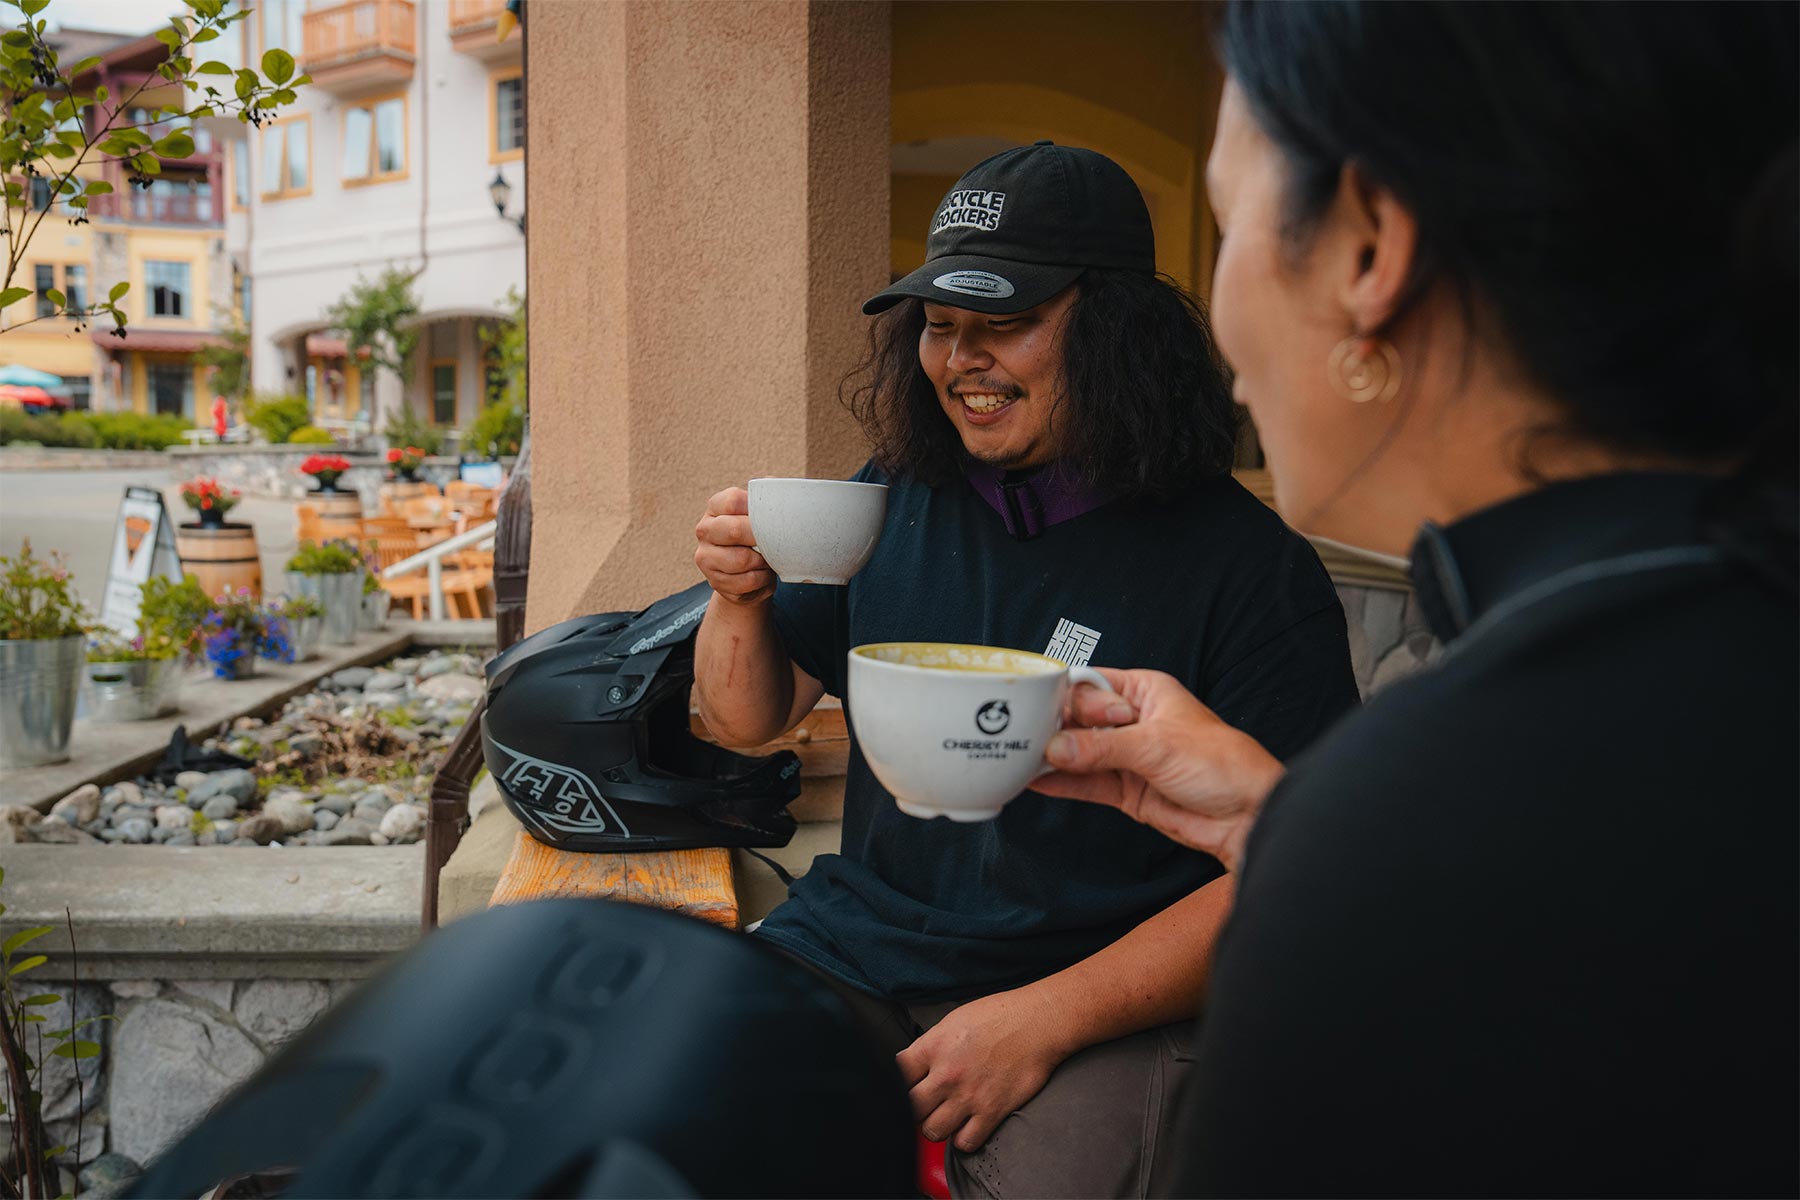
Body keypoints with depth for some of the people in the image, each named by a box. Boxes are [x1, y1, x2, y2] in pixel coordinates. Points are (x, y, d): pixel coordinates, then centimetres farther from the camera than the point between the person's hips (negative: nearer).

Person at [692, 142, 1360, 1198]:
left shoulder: (1246, 565, -10)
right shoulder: (894, 503, 5)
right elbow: (750, 721, 13)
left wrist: (1043, 1018, -18)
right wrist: (740, 599, -8)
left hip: (1107, 1003, -3)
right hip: (859, 943, 4)